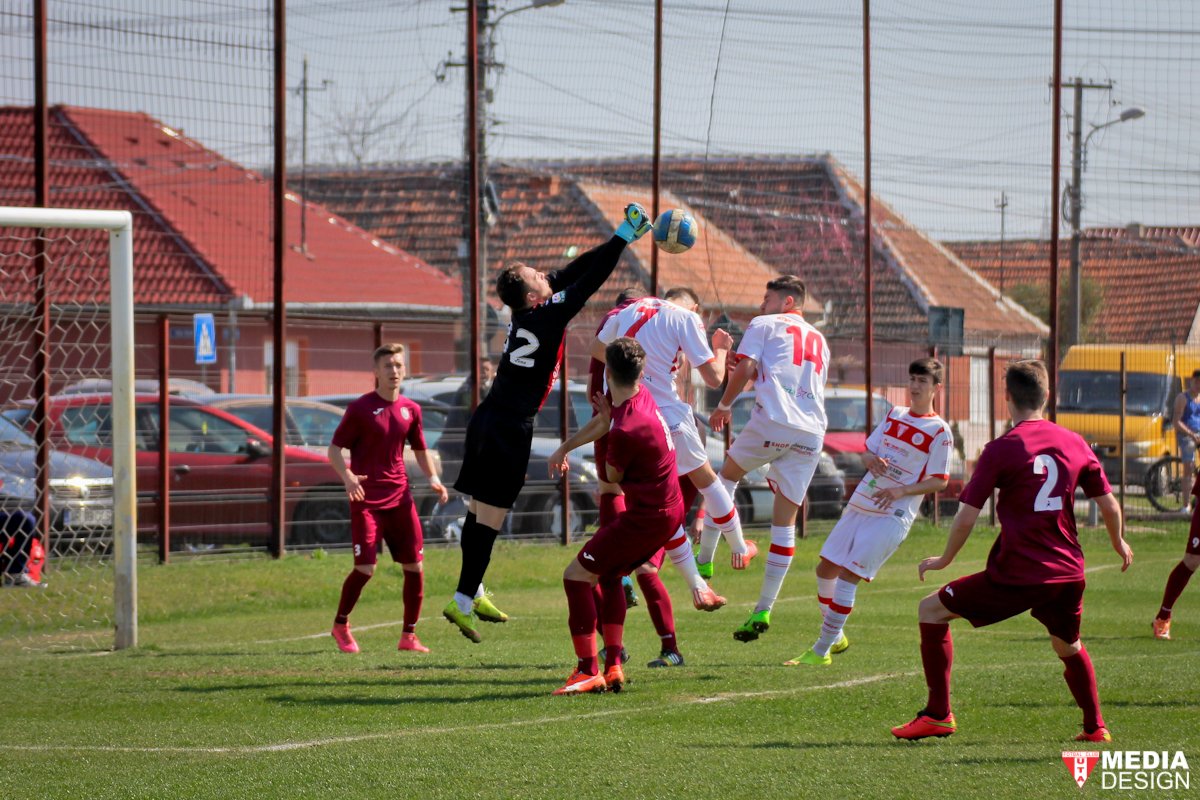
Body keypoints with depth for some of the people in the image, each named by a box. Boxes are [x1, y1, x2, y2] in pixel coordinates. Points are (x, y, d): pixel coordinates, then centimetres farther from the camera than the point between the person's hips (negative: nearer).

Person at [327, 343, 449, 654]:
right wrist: (347, 477, -23)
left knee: (414, 566, -1)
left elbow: (420, 450, 22)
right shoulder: (360, 408, -6)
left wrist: (433, 478, 3)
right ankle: (340, 625, 12)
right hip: (366, 499, -5)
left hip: (399, 497, 5)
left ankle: (409, 635, 9)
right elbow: (334, 449, -5)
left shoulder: (410, 410, 9)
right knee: (365, 568, -11)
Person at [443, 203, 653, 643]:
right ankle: (463, 601, -9)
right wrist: (624, 237, -4)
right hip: (510, 427, -9)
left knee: (480, 511, 13)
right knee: (490, 515, -7)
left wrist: (620, 239, 17)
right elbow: (588, 281, -12)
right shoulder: (547, 316, -14)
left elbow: (571, 273, 15)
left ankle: (474, 593, 20)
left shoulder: (526, 311, 8)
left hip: (489, 420, 9)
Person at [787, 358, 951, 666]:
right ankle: (836, 637, 28)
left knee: (847, 577, -13)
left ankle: (821, 651, -8)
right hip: (859, 506, 7)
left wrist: (901, 491, -20)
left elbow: (939, 481, -7)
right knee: (825, 570, 9)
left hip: (892, 515, -7)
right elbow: (867, 451, 15)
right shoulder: (894, 415, 13)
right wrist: (870, 460, -9)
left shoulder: (939, 432, -6)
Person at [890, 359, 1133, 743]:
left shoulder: (1001, 450, -8)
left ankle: (938, 714, 4)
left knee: (931, 610, 9)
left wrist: (944, 559, 9)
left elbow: (966, 516, -8)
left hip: (1015, 577, -5)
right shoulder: (1075, 444, 5)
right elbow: (1109, 505, 11)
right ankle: (1095, 726, 32)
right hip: (1068, 574, 5)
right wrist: (1119, 543, 32)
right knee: (1068, 647, 32)